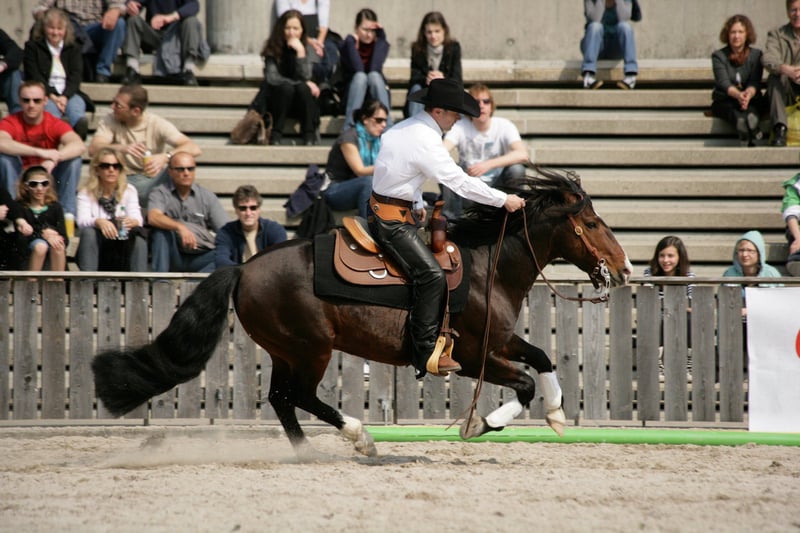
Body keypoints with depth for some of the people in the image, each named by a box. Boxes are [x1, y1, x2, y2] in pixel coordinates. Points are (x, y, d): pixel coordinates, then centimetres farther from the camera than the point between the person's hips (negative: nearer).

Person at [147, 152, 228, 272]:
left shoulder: (207, 196, 10)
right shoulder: (160, 193, 3)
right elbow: (153, 217, -20)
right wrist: (180, 227, -37)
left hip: (201, 257, 1)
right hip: (173, 257, -1)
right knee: (161, 228, -28)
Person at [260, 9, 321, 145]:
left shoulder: (309, 49, -3)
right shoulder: (273, 48, -5)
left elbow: (304, 77, -16)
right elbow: (271, 78, -15)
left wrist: (300, 52, -25)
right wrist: (305, 83, -18)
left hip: (302, 103, 1)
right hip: (278, 101, -1)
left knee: (303, 88, -31)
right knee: (286, 87, -32)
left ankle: (310, 137, -32)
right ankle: (276, 135, -30)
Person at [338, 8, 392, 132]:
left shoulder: (381, 43, 4)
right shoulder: (347, 44, -2)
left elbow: (375, 69, -16)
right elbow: (358, 70, -18)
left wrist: (381, 37, -14)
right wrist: (351, 42, -18)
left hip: (375, 98, 1)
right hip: (353, 97, -1)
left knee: (374, 76, -30)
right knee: (360, 76, -32)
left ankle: (387, 128, -37)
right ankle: (349, 128, -40)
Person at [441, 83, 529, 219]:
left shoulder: (504, 126, -11)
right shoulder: (460, 126, -7)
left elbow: (523, 154, -28)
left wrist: (488, 165, -40)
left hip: (496, 186, 0)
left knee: (516, 169, -29)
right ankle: (450, 219, -10)